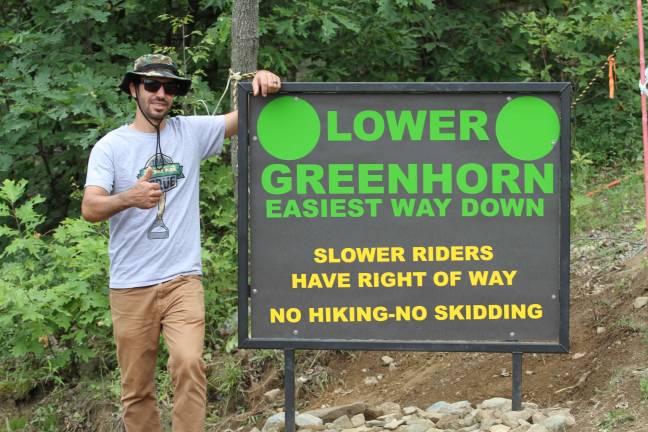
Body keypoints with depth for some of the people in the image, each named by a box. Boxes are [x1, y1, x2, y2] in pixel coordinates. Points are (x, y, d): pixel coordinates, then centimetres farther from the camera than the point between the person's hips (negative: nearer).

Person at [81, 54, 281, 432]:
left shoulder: (191, 132, 7)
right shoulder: (111, 146, 1)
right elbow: (90, 208, -10)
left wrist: (265, 81, -15)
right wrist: (130, 198, -31)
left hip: (182, 280, 0)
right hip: (130, 287, 0)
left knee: (190, 364, -21)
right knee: (137, 386, 3)